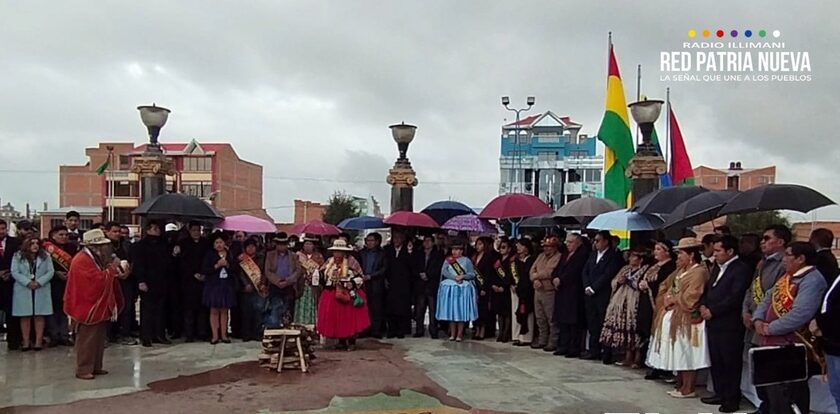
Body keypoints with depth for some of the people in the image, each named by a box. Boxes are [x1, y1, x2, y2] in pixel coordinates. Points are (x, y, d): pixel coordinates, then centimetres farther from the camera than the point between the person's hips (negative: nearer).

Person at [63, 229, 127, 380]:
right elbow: (98, 280, -26)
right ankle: (83, 370, 2)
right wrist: (112, 267, -18)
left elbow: (102, 277, 17)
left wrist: (116, 272, 0)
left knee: (98, 338, 12)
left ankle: (95, 367, 20)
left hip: (98, 306, 10)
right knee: (87, 340, -4)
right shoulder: (82, 260, -19)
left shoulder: (93, 258, 14)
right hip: (87, 307, -10)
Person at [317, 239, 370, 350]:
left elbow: (359, 278, -5)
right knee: (335, 318, 5)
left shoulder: (351, 262, -4)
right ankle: (341, 341, 18)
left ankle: (352, 342, 7)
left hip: (348, 295, -4)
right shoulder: (329, 262, 11)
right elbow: (322, 275, 15)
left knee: (350, 318, -5)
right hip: (332, 295, 5)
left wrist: (352, 284, -17)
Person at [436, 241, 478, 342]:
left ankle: (459, 334, 1)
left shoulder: (466, 260, 6)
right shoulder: (447, 260, 10)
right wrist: (455, 277, -17)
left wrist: (462, 276, -16)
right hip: (449, 288, 2)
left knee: (461, 311, -3)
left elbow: (472, 274, 0)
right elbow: (444, 271, -5)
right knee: (451, 311, 1)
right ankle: (452, 334, 8)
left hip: (463, 289, -2)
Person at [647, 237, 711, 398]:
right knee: (678, 354, 12)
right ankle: (680, 386, 19)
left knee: (687, 354, -3)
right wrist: (667, 299, -1)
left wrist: (673, 300, -7)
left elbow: (690, 297, -19)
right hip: (673, 318, 9)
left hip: (687, 319, -9)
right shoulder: (680, 271, 17)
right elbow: (665, 287, 18)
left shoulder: (699, 271, -11)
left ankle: (689, 389, 4)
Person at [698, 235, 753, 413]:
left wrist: (712, 311, -15)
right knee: (716, 362, 13)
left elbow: (735, 297, -18)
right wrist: (703, 305, 1)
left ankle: (732, 399, 9)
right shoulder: (718, 268, 18)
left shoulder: (741, 269, -10)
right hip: (713, 323, 8)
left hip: (729, 324, -8)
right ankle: (720, 394, 24)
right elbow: (708, 289, 21)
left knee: (731, 363, 1)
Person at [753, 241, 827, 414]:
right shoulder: (786, 277, 14)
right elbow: (768, 299, 16)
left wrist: (771, 329, -19)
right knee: (766, 389, 22)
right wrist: (758, 320, -2)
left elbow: (800, 314, -28)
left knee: (784, 399, -1)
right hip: (770, 344, 10)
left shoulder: (812, 280, -18)